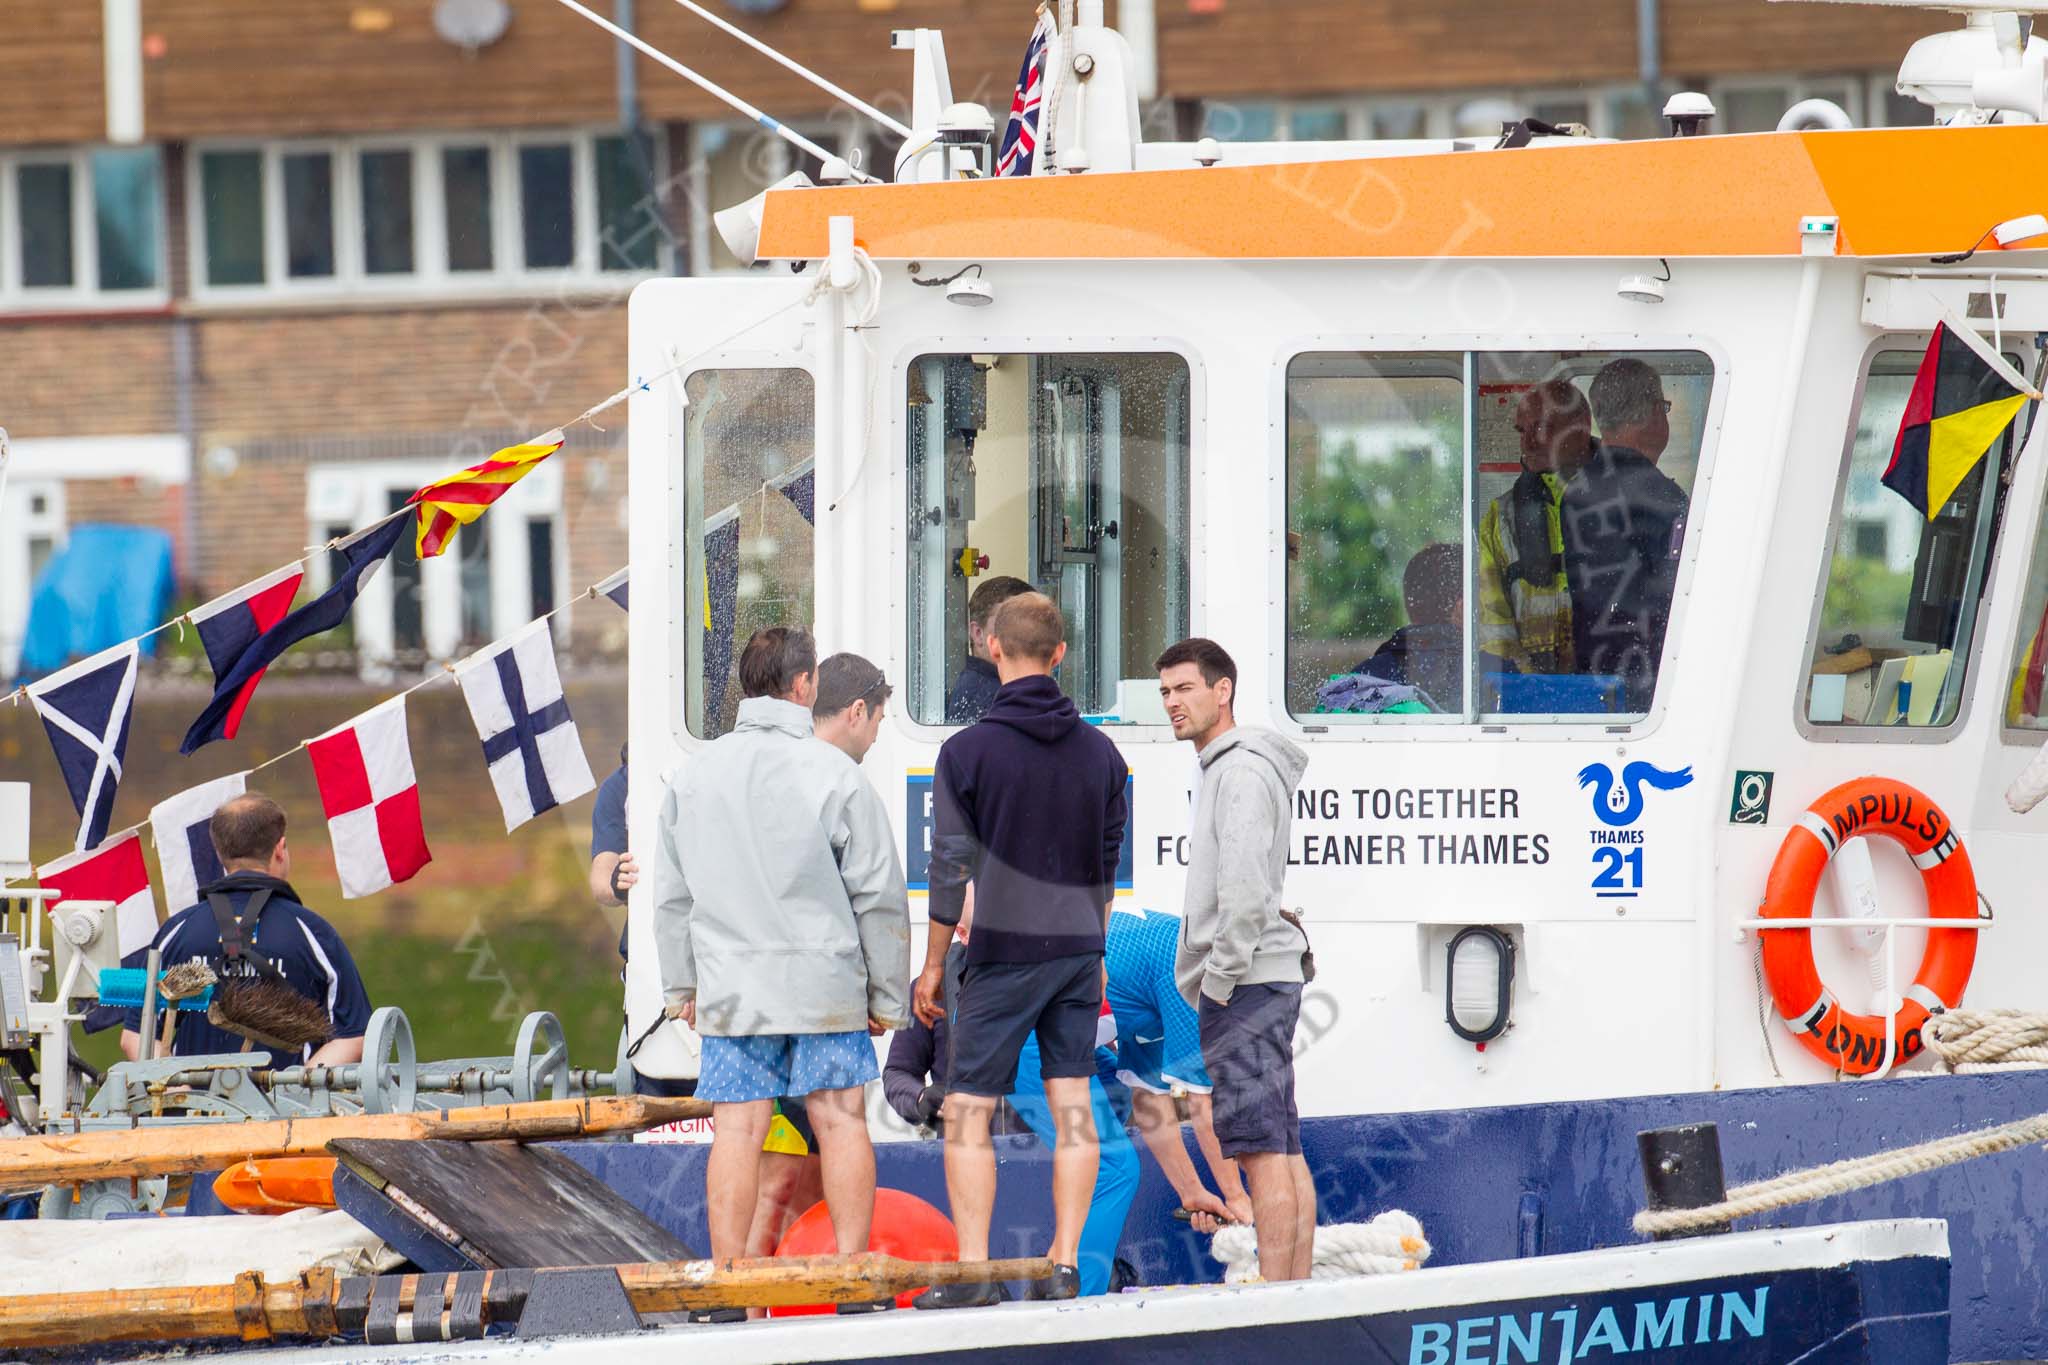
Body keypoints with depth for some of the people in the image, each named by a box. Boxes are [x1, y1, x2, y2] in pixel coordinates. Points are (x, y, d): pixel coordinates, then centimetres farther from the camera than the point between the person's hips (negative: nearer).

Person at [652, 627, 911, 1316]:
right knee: (840, 1119, 4)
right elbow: (879, 896, -3)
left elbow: (671, 896, 12)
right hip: (826, 982, -2)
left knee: (737, 1130, 2)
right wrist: (888, 995, 6)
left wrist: (680, 986, 21)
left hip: (729, 989, 3)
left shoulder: (692, 775, 5)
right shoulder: (835, 774, -6)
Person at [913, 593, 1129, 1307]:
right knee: (1072, 1108, 6)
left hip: (1003, 954, -4)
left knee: (967, 1114, 0)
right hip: (1077, 953, 4)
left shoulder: (967, 752, -10)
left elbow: (951, 869, -8)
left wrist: (932, 965, 1)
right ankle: (1065, 1265, 4)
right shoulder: (1100, 752, 4)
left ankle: (974, 1272, -6)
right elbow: (1108, 862, 13)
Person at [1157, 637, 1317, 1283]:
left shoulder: (1242, 770, -11)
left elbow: (1245, 888, -21)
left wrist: (1221, 983, -17)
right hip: (1271, 983, 11)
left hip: (1246, 984, -11)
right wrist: (1209, 985, 19)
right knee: (1283, 1150, 8)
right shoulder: (1220, 769, 21)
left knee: (1260, 1147, -12)